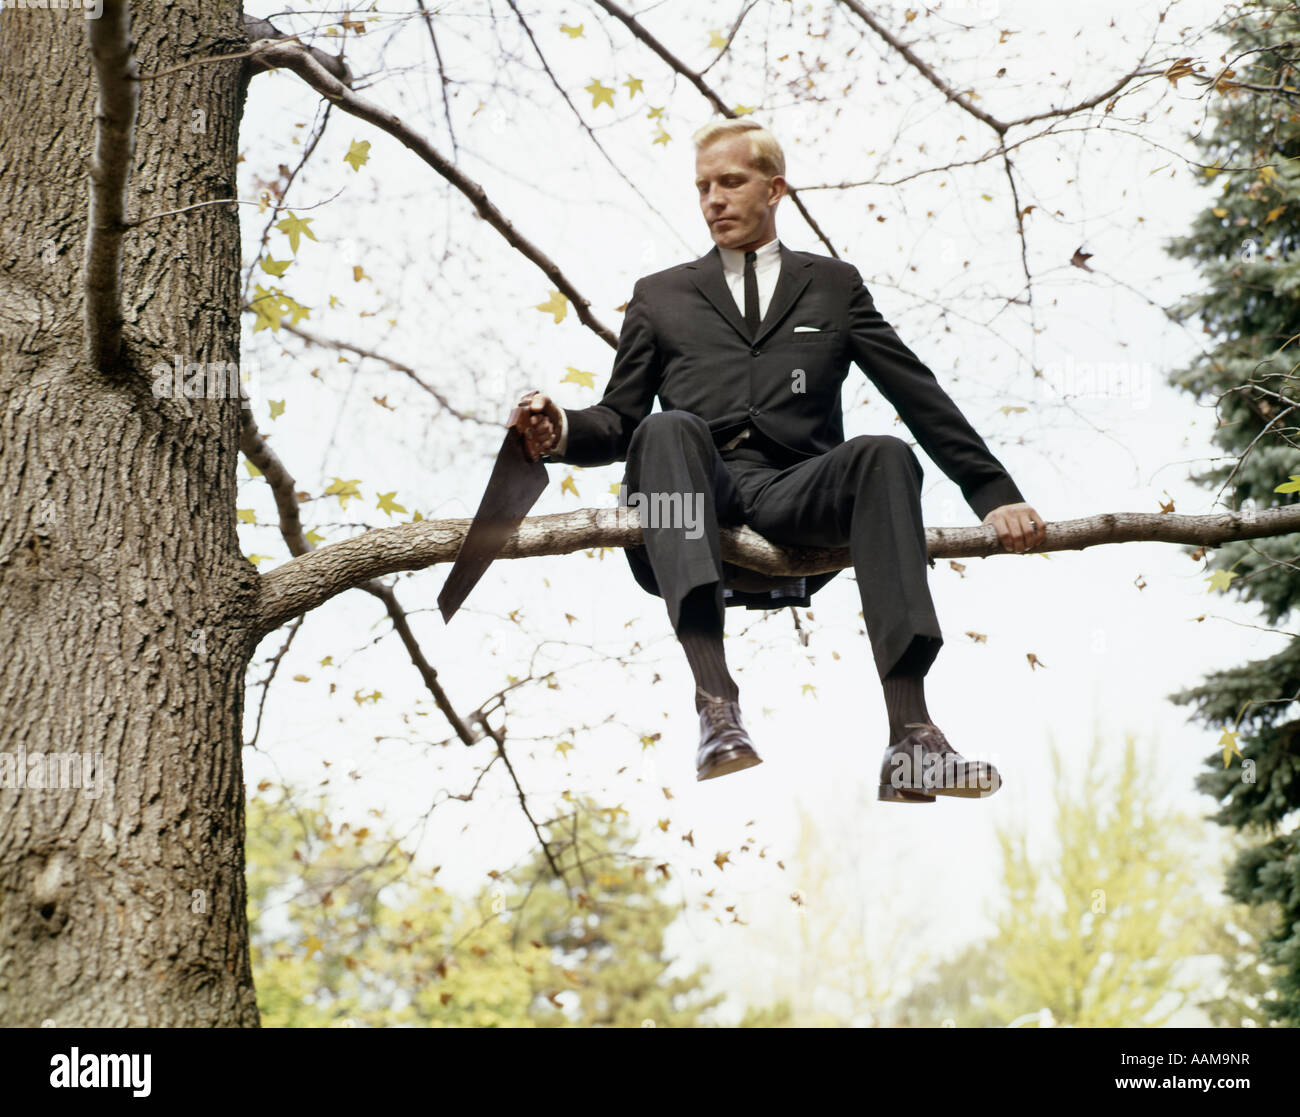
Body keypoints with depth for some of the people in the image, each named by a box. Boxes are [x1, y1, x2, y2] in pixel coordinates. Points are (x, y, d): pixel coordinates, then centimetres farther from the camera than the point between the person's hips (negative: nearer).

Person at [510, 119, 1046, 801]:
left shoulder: (832, 285, 25)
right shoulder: (659, 296, 28)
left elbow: (921, 397, 18)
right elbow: (619, 422, 20)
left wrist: (995, 493, 9)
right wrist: (561, 433, -4)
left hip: (794, 501, 0)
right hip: (699, 504, 0)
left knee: (884, 455, -32)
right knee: (668, 429, -33)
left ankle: (910, 743, -42)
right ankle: (717, 711, -48)